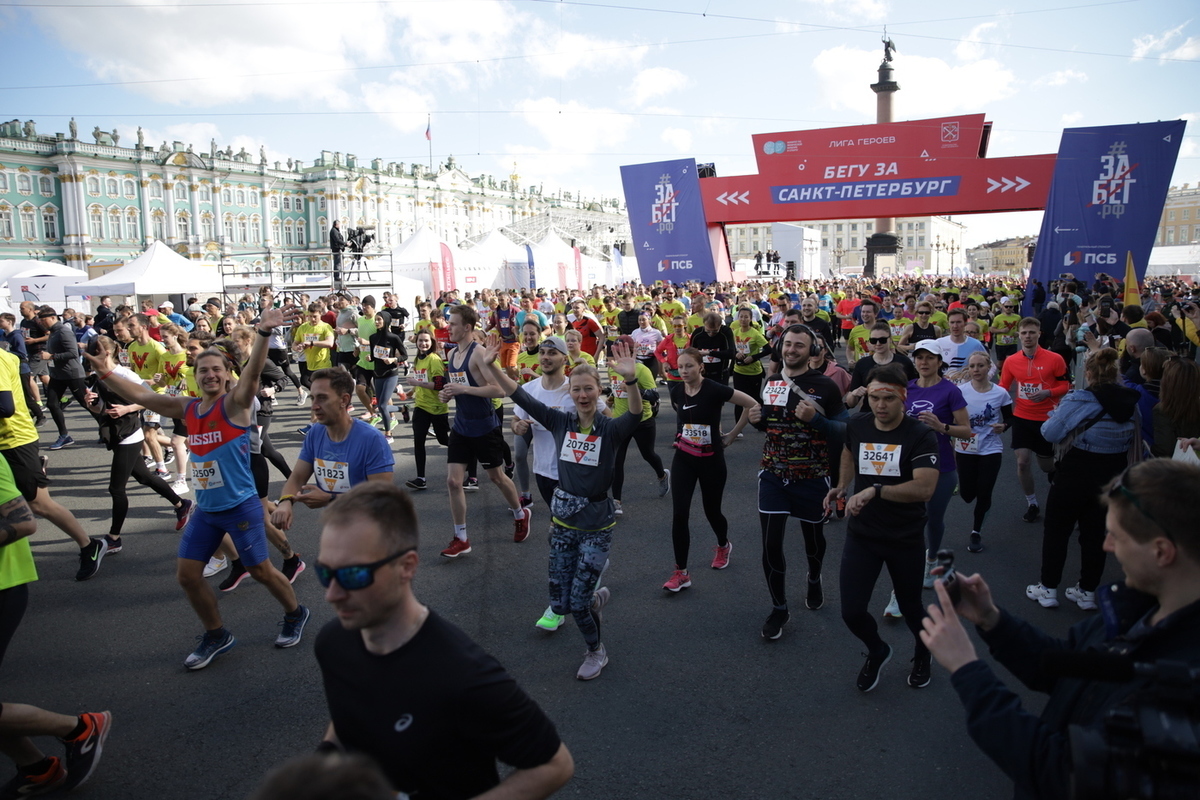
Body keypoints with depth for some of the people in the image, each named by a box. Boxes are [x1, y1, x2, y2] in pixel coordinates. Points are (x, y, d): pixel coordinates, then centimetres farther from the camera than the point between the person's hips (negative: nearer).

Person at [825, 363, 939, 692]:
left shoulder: (920, 435, -17)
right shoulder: (856, 425, -4)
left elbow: (925, 488, -30)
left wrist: (875, 490, -38)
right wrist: (842, 486, 8)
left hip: (906, 540, -3)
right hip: (861, 535, 3)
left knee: (910, 608, 16)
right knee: (852, 612, -3)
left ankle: (922, 653, 51)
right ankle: (877, 651, 32)